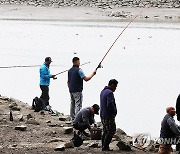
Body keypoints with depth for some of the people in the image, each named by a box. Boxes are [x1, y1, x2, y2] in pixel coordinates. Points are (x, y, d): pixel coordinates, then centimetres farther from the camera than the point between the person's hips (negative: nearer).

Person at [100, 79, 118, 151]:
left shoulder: (103, 92, 13)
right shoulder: (109, 93, -18)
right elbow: (110, 104, -28)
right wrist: (114, 111, -11)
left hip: (103, 115, 10)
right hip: (109, 116, -10)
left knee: (105, 131, 15)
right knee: (111, 131, -3)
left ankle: (104, 146, 16)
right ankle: (105, 147, -5)